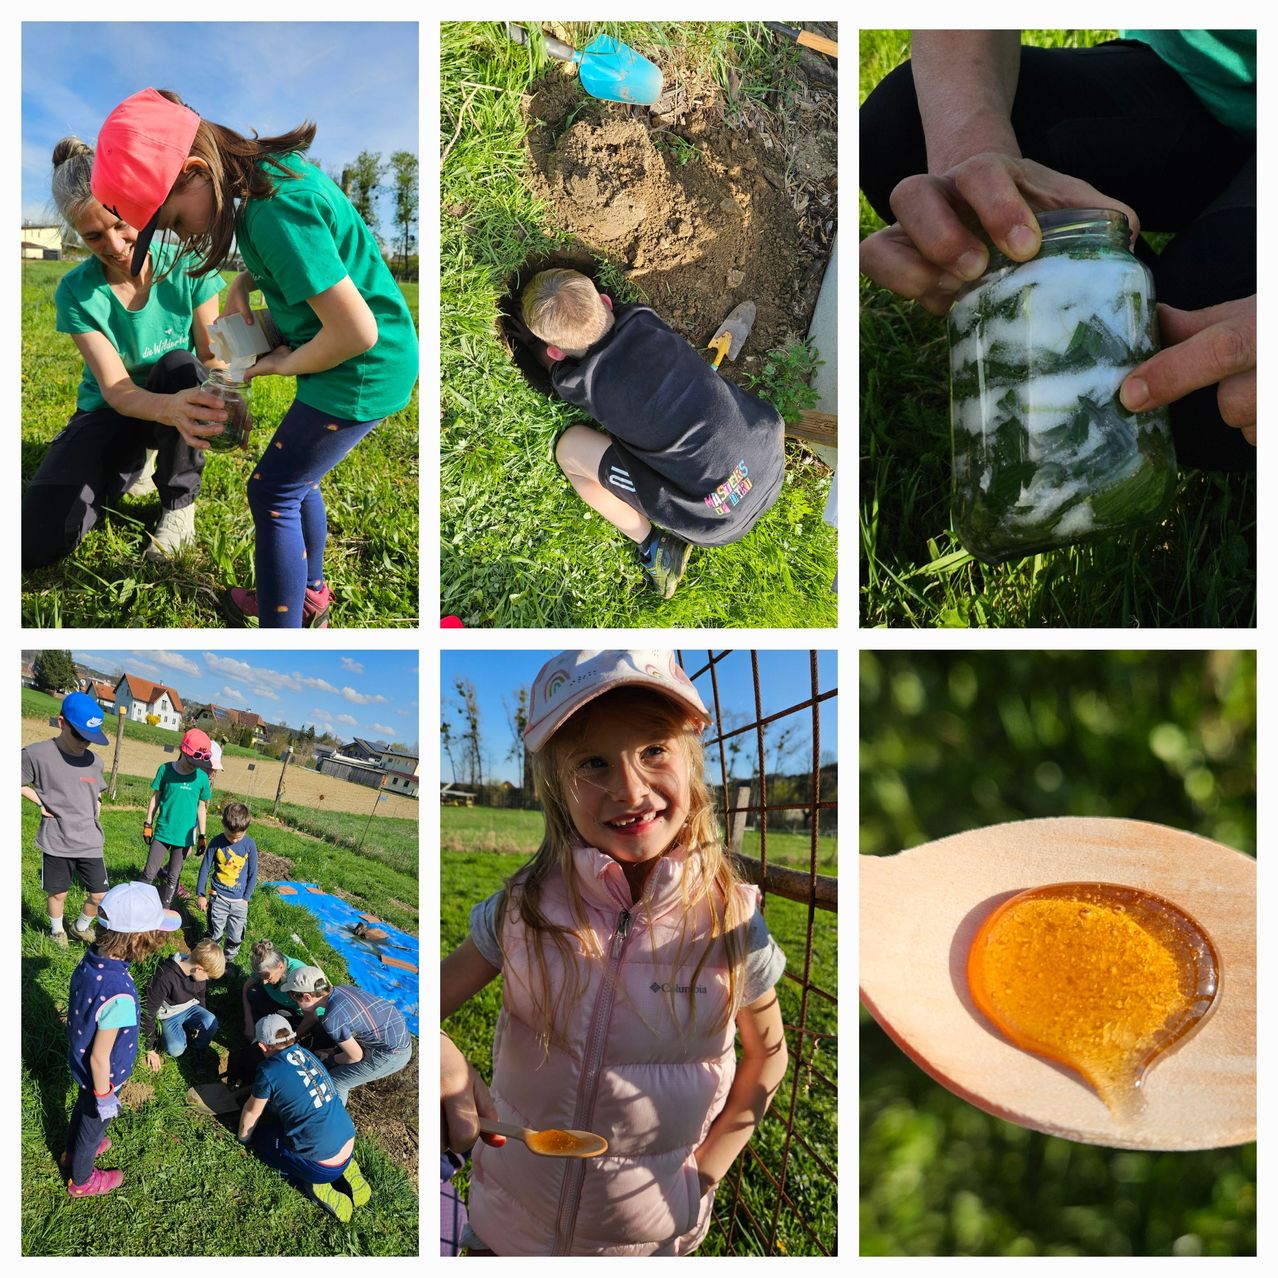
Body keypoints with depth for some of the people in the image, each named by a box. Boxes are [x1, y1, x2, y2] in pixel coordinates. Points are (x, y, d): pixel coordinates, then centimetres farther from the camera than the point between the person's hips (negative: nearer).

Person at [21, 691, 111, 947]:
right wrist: (41, 804, -8)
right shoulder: (36, 754, -13)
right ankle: (57, 931, 38)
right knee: (58, 893, 11)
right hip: (56, 842, -3)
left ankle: (81, 927, 33)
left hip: (90, 843, 4)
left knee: (98, 895, 6)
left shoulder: (94, 761, 3)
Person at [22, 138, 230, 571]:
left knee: (179, 364, -36)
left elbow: (213, 357, -14)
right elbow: (116, 390, -25)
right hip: (111, 413, 0)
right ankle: (128, 470, 11)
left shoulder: (187, 268, -15)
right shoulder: (76, 292, -16)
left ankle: (178, 502, -12)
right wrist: (171, 408, -49)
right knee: (36, 543, -20)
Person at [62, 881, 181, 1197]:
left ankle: (73, 1152, 62)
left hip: (80, 1065, 7)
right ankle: (82, 1181, 49)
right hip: (102, 1076, -6)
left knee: (83, 1106, 34)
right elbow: (99, 1058, -31)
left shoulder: (90, 960, -21)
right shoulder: (118, 996, -44)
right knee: (94, 1122, 22)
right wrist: (105, 1097, -14)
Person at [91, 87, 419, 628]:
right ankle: (308, 594, 40)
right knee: (295, 477, 21)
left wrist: (283, 364, -12)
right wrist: (240, 285, 6)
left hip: (361, 371, -10)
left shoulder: (275, 213, -28)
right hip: (376, 361, 10)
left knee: (273, 493, -2)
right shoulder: (267, 168, 2)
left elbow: (356, 332, -29)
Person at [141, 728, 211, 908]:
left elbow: (201, 808, 4)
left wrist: (202, 836, 6)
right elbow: (155, 798, 2)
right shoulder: (165, 770, -8)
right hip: (162, 832, -1)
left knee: (173, 878, 10)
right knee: (149, 874, 1)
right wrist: (148, 824, 2)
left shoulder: (201, 778, -5)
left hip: (184, 836, 1)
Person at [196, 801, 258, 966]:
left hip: (239, 900, 1)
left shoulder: (250, 845, -9)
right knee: (214, 934, 6)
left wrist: (246, 897, 1)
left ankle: (230, 960, 28)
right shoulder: (217, 842, -9)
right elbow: (205, 869, 0)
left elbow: (253, 874, 1)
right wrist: (200, 894, 2)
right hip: (218, 897, -1)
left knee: (236, 936, 8)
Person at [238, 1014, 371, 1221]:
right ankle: (346, 1169, 15)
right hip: (348, 1148, 7)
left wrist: (243, 1138, 24)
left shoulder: (269, 1072, -14)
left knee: (260, 1137, 16)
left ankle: (314, 1185, 2)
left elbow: (251, 1112, 3)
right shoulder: (306, 1053, 5)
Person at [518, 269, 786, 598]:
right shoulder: (643, 319, 1)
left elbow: (551, 362, 20)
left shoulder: (578, 384, -7)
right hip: (772, 464, 5)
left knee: (569, 447, 5)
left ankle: (653, 546, 5)